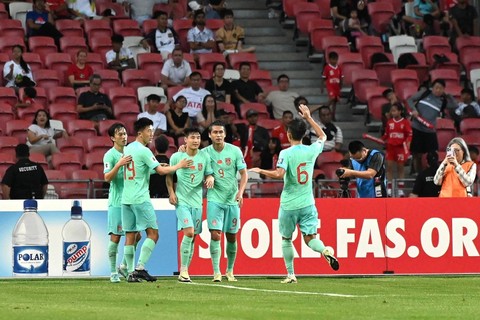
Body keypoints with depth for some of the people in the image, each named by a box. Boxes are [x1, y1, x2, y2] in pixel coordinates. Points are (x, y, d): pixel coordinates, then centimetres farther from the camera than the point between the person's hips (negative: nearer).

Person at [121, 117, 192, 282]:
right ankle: (140, 267, -13)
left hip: (126, 199, 8)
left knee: (130, 236, 7)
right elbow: (160, 170, -11)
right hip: (140, 199, -8)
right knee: (152, 233, -3)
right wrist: (179, 166, 3)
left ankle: (130, 272, 3)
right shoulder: (143, 151, -11)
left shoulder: (127, 149, 14)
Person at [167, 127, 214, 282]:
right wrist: (171, 192, -1)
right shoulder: (177, 157, -3)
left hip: (197, 202, 4)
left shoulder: (204, 157, 5)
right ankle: (183, 271, -13)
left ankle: (185, 271, 14)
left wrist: (210, 179, -9)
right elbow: (169, 175, 10)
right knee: (189, 232, -19)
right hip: (182, 201, -4)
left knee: (192, 237, 5)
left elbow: (209, 175, 14)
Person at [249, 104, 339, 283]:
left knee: (286, 238, 15)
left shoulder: (286, 153, -12)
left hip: (289, 205, -3)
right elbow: (322, 136, 23)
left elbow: (279, 174, -26)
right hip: (307, 204, 3)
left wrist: (260, 171, -10)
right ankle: (324, 251, -31)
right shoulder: (311, 151, 1)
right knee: (310, 237, 2)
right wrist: (308, 118, 27)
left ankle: (291, 274, 18)